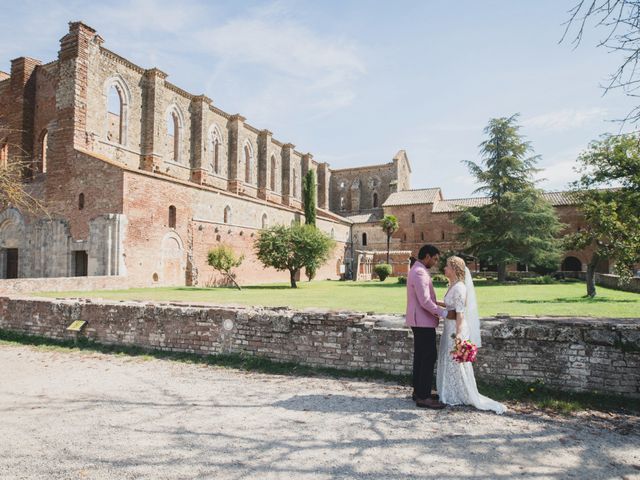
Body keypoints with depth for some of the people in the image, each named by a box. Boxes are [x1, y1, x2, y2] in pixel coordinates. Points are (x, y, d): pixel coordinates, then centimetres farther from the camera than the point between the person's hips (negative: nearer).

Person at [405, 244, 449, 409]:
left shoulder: (417, 270, 15)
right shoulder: (419, 273, -19)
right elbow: (425, 301, -24)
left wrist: (438, 309, 16)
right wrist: (443, 312, -17)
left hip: (420, 321, 11)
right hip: (423, 321, -11)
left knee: (421, 357, 15)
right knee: (429, 357, -6)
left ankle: (418, 391, 23)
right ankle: (423, 397, -2)